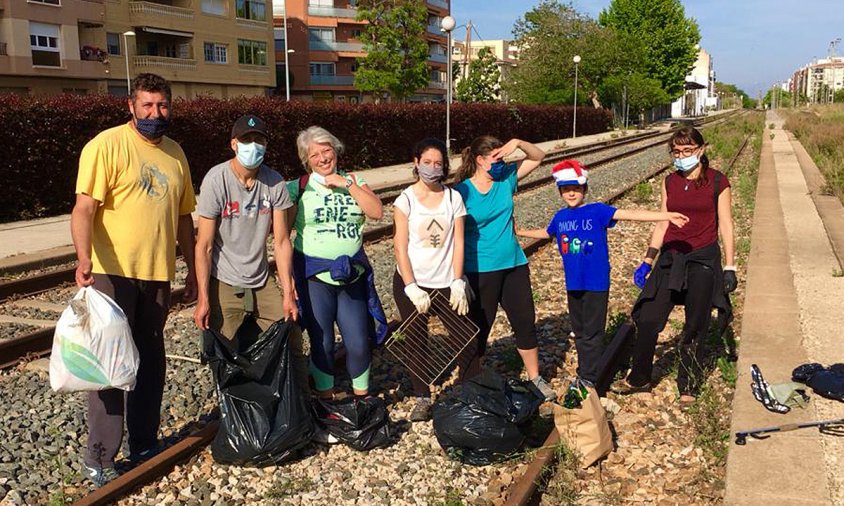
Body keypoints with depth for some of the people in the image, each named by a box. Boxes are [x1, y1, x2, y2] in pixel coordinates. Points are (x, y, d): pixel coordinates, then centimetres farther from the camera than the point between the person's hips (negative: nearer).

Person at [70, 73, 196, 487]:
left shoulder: (175, 154, 12)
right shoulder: (107, 145, -7)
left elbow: (184, 217, 17)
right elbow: (84, 208, -17)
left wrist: (193, 270, 17)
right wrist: (84, 258, -32)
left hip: (158, 274, 6)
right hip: (113, 272, -6)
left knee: (150, 361, 14)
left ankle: (144, 445, 28)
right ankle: (99, 458, 11)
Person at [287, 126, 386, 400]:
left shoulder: (353, 180, 7)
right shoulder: (297, 188, -2)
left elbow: (377, 212, -7)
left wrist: (348, 184, -12)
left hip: (353, 273, 2)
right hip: (314, 275, -2)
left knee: (358, 343, 5)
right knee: (322, 344, 5)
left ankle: (362, 400, 27)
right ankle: (326, 402, 25)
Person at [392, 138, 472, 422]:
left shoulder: (453, 198, 1)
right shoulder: (406, 199, -4)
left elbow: (458, 243, -1)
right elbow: (400, 247, -8)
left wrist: (457, 283, -9)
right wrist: (411, 288, -15)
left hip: (446, 283, 1)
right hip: (411, 283, -1)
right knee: (417, 343, 8)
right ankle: (423, 400, 23)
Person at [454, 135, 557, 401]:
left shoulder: (506, 178, 2)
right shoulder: (461, 192, -13)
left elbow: (538, 157, 8)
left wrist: (517, 142, -11)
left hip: (514, 264, 5)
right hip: (480, 271, -5)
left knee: (525, 322, 14)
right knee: (478, 330, 7)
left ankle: (535, 378, 31)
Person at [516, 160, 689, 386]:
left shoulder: (597, 210, -9)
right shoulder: (560, 217, 6)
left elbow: (629, 214, -19)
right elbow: (545, 233, 26)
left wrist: (667, 215, -28)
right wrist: (518, 232, 28)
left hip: (596, 283, -5)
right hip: (573, 283, 5)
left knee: (592, 333, 1)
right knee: (579, 332, 16)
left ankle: (590, 379, 11)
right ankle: (584, 373, 30)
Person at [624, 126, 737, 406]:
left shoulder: (717, 181, -3)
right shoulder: (669, 182, 7)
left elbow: (726, 226, -2)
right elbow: (662, 225, 11)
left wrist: (730, 267, -4)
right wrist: (647, 262, 8)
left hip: (703, 260, -3)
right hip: (671, 258, 3)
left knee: (695, 327, 5)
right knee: (647, 319, -2)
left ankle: (688, 387, 22)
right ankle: (639, 378, 16)